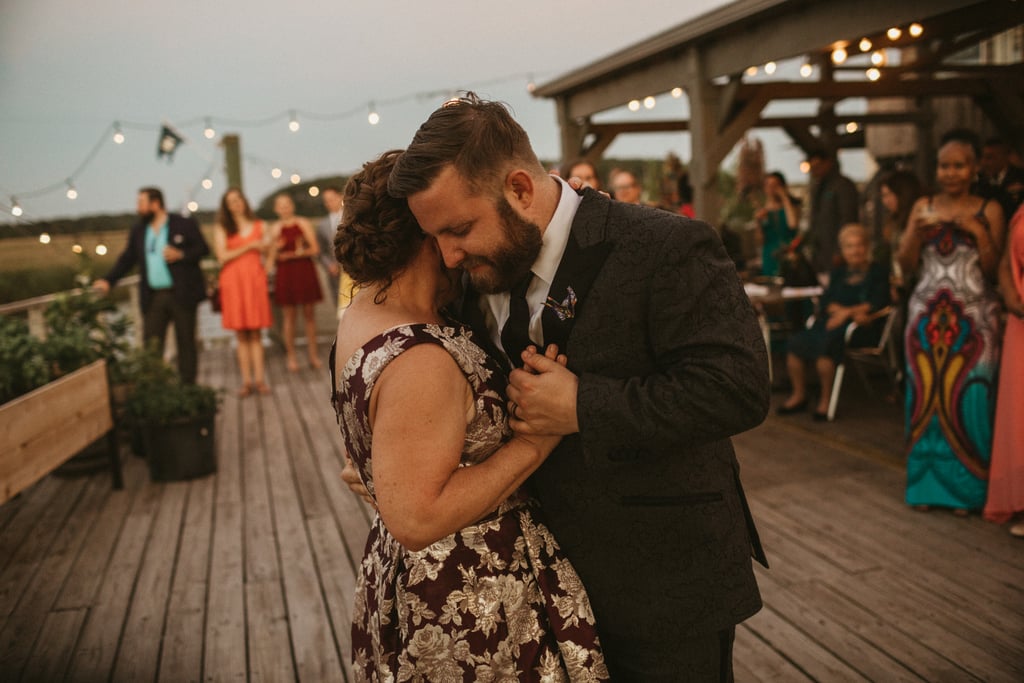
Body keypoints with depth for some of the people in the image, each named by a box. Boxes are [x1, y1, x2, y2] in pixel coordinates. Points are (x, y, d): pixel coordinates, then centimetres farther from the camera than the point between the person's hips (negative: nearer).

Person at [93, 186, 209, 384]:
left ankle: (188, 386, 13)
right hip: (153, 298, 4)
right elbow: (127, 258, 13)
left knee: (186, 342, 5)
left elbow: (203, 249, -2)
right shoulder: (138, 231, 12)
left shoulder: (185, 225, -2)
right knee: (151, 345, -2)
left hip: (181, 294, -4)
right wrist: (108, 280, 3)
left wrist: (181, 255, -17)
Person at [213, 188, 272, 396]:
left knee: (256, 333, -1)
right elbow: (222, 256, -5)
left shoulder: (259, 226, 13)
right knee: (241, 334, -1)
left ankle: (259, 378, 0)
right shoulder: (222, 228, 7)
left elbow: (266, 253, 15)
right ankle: (247, 381, 2)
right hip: (233, 282, -1)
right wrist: (249, 247, -4)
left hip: (255, 279, 1)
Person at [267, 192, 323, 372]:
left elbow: (315, 249, -2)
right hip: (285, 274, 0)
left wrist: (299, 253, -15)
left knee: (309, 314, 4)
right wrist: (275, 249, -16)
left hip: (304, 271, 0)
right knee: (289, 316, 2)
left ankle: (313, 355, 10)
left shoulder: (303, 224, 2)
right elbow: (271, 259, 4)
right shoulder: (275, 229, 5)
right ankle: (291, 356, 9)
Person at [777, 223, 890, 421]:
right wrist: (847, 311, -10)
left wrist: (847, 312, -11)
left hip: (863, 328, -5)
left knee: (827, 342, -34)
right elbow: (825, 302, 9)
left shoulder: (879, 271, 8)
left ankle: (825, 399, -22)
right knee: (796, 342, -19)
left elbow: (878, 303, -5)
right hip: (833, 322, 6)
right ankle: (799, 395, -7)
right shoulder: (838, 273, 22)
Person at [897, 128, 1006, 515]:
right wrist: (916, 231, -11)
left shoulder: (989, 211, 2)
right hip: (927, 318, 2)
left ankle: (965, 488, 9)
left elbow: (994, 272, -1)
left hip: (974, 321, -2)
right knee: (925, 399, 4)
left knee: (968, 402, -3)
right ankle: (927, 484, 14)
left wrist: (980, 233, -13)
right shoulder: (923, 208, 8)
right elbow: (906, 267, 4)